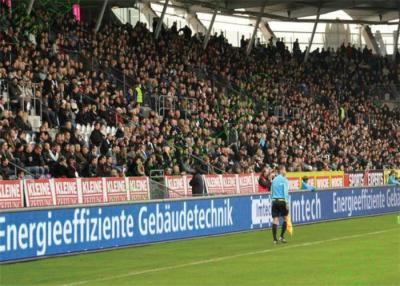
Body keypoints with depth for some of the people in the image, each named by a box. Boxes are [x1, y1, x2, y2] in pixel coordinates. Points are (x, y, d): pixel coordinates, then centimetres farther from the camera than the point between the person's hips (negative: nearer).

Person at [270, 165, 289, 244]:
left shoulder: (274, 180, 14)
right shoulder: (284, 179, -4)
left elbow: (271, 191, 14)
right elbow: (285, 192, -10)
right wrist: (287, 203, -11)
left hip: (274, 201, 5)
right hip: (282, 201, -5)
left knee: (275, 220, 0)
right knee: (285, 219, 11)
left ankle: (275, 239, -5)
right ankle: (282, 236, 6)